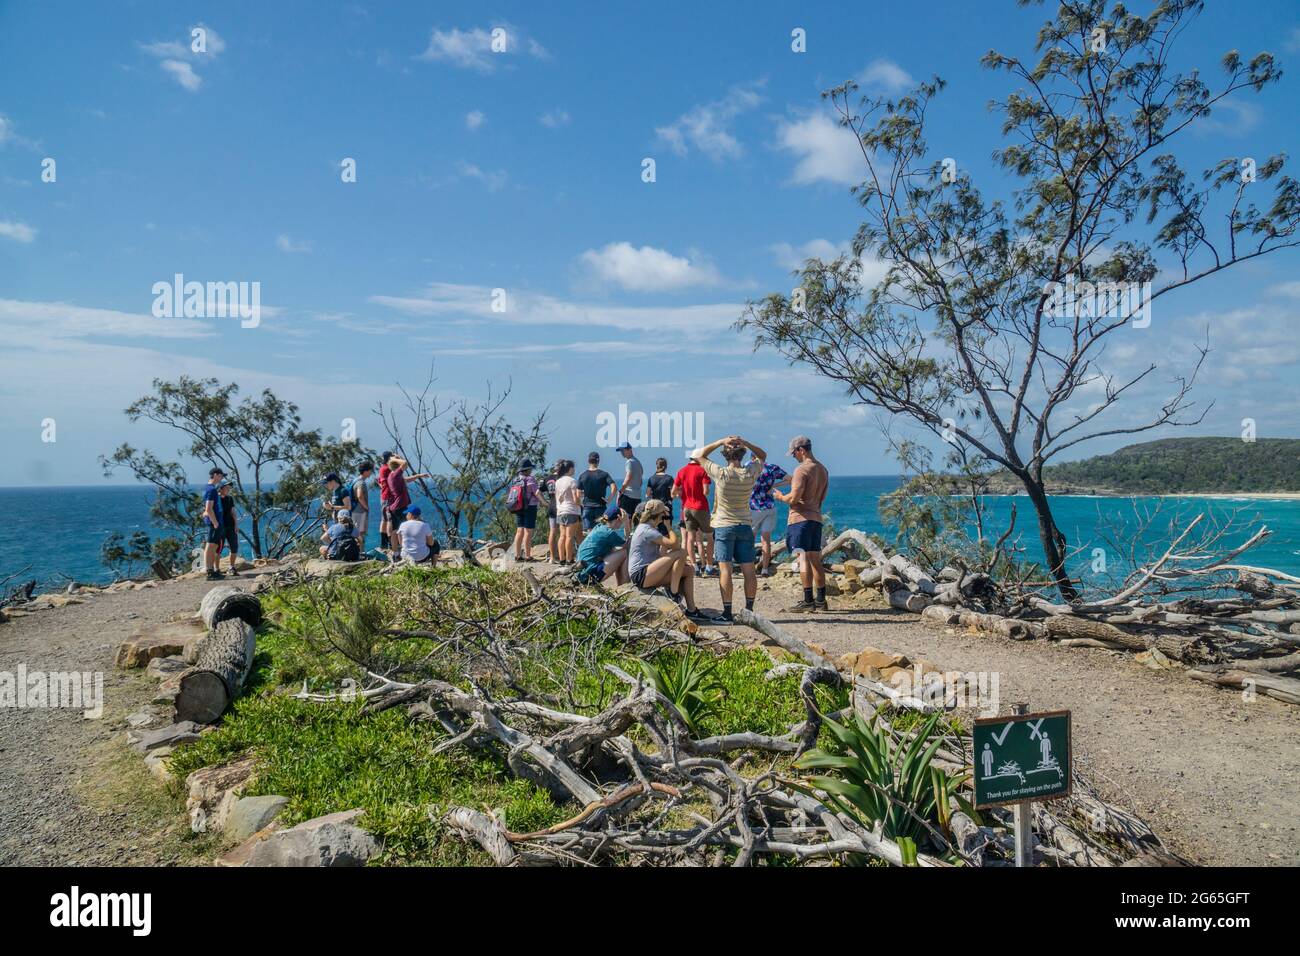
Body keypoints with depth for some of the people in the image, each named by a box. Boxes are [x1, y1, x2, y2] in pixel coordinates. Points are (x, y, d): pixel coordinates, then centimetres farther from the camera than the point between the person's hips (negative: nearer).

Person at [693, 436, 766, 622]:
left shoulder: (720, 473, -13)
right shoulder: (750, 473, -5)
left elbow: (698, 455, -3)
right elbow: (762, 456, 15)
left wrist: (720, 442, -8)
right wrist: (745, 442, -1)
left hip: (724, 526, -3)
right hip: (745, 526, 3)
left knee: (725, 570, -4)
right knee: (749, 570, 6)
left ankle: (727, 612, -7)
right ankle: (749, 610, 11)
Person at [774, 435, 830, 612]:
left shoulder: (802, 470, -14)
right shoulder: (823, 469, 13)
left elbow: (794, 498, -19)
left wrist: (780, 496, 0)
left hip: (800, 518, -8)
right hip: (816, 518, 8)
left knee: (804, 559, -6)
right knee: (816, 560, 11)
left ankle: (808, 600, -6)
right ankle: (821, 600, 14)